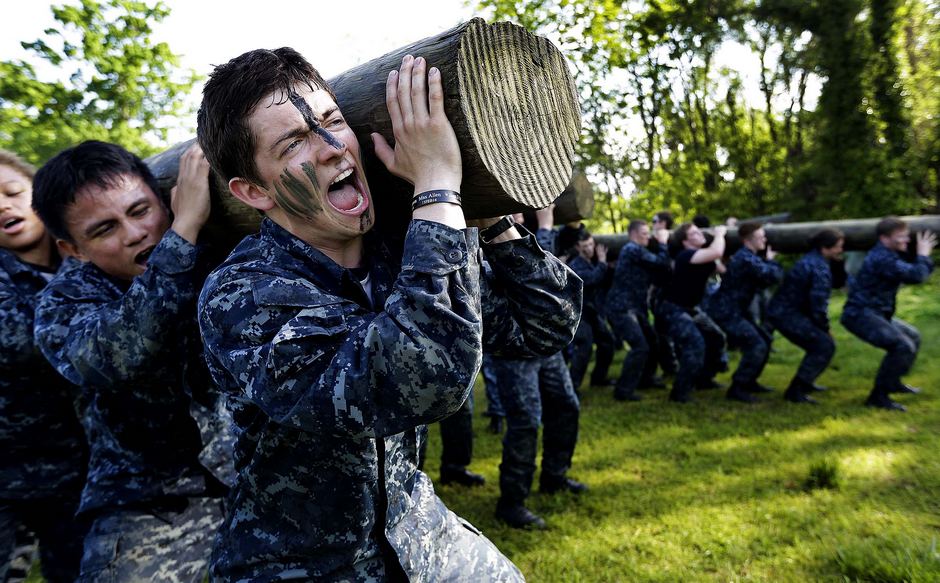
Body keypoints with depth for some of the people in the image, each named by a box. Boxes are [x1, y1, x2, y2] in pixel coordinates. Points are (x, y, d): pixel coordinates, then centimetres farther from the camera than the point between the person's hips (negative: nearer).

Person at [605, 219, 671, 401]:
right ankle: (623, 390, -10)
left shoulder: (636, 250, 20)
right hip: (622, 307, -10)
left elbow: (660, 272, 13)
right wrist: (662, 243, -2)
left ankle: (646, 378, 34)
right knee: (640, 346, -16)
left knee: (651, 340, 17)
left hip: (634, 307, 10)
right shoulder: (633, 249, -13)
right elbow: (661, 263, -17)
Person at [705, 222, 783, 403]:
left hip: (736, 310, 11)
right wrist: (772, 262, -6)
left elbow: (761, 282, 19)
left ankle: (749, 381, 26)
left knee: (764, 340, 16)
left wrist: (768, 261, 7)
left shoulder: (749, 257, 15)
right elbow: (773, 276, -26)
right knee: (757, 346, -17)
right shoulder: (746, 259, -19)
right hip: (726, 312, -11)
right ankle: (737, 388, -9)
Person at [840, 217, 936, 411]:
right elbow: (915, 275, -27)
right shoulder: (882, 259, -21)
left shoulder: (888, 255, 15)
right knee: (903, 346, -24)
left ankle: (893, 382, 37)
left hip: (877, 312, 12)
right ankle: (878, 396, -17)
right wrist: (923, 255, -10)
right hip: (860, 314, -11)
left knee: (913, 336, 26)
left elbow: (913, 273, 24)